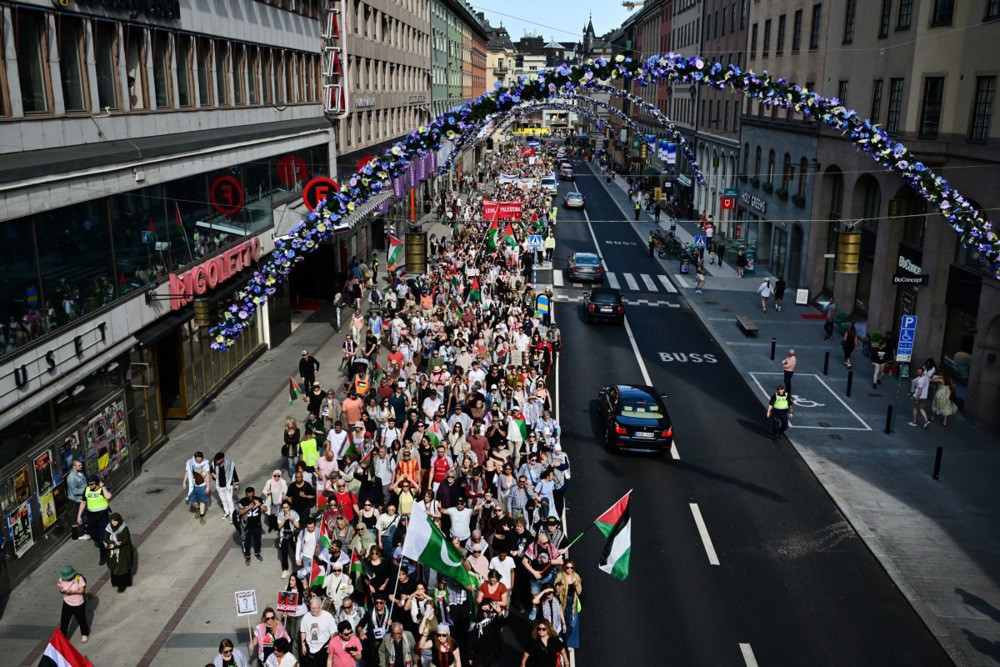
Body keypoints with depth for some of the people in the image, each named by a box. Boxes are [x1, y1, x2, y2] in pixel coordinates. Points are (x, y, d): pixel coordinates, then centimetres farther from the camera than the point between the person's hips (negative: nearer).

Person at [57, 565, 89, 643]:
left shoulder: (79, 578, -23)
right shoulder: (62, 579, -12)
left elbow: (82, 590, -18)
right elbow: (60, 588, -3)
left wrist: (72, 592, -34)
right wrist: (61, 590, -27)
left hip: (78, 604, -2)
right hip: (67, 603, 2)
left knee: (81, 620, 16)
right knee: (64, 621, 4)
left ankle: (84, 635, 42)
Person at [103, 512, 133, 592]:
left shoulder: (124, 528, -17)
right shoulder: (109, 527, -6)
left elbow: (125, 540, -19)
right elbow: (105, 538, -10)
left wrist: (114, 545, -28)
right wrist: (115, 543, -25)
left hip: (122, 552, -5)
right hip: (112, 552, 5)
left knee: (122, 567, 0)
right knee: (113, 566, 15)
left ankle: (122, 585, 11)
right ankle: (115, 582, 34)